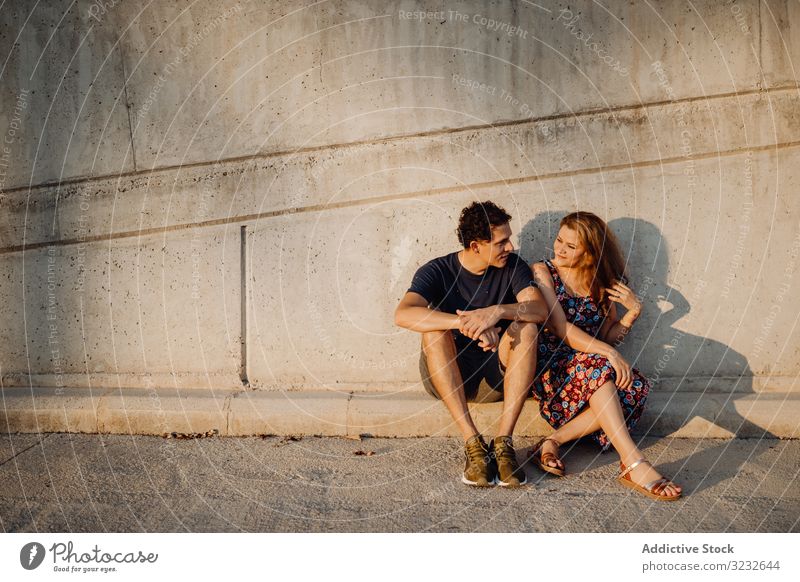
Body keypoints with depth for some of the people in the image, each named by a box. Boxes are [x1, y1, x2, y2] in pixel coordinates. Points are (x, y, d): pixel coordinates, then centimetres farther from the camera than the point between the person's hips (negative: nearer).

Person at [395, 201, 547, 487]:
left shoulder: (513, 266, 0)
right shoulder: (437, 271, -8)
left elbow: (540, 309, -17)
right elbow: (403, 315, -27)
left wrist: (498, 311, -37)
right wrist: (466, 324, -39)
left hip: (498, 374, 1)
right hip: (449, 376, -1)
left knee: (526, 327, -25)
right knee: (435, 331, -30)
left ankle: (503, 442, -30)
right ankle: (473, 444, -33)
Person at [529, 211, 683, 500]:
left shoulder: (601, 284, 12)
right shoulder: (542, 272, -3)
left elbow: (607, 337, 9)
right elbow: (561, 330, -15)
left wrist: (633, 310, -7)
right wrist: (608, 353, -26)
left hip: (592, 367, 5)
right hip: (550, 365, -5)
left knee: (635, 386, -23)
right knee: (596, 366, -35)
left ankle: (555, 439, -23)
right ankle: (634, 465, -42)